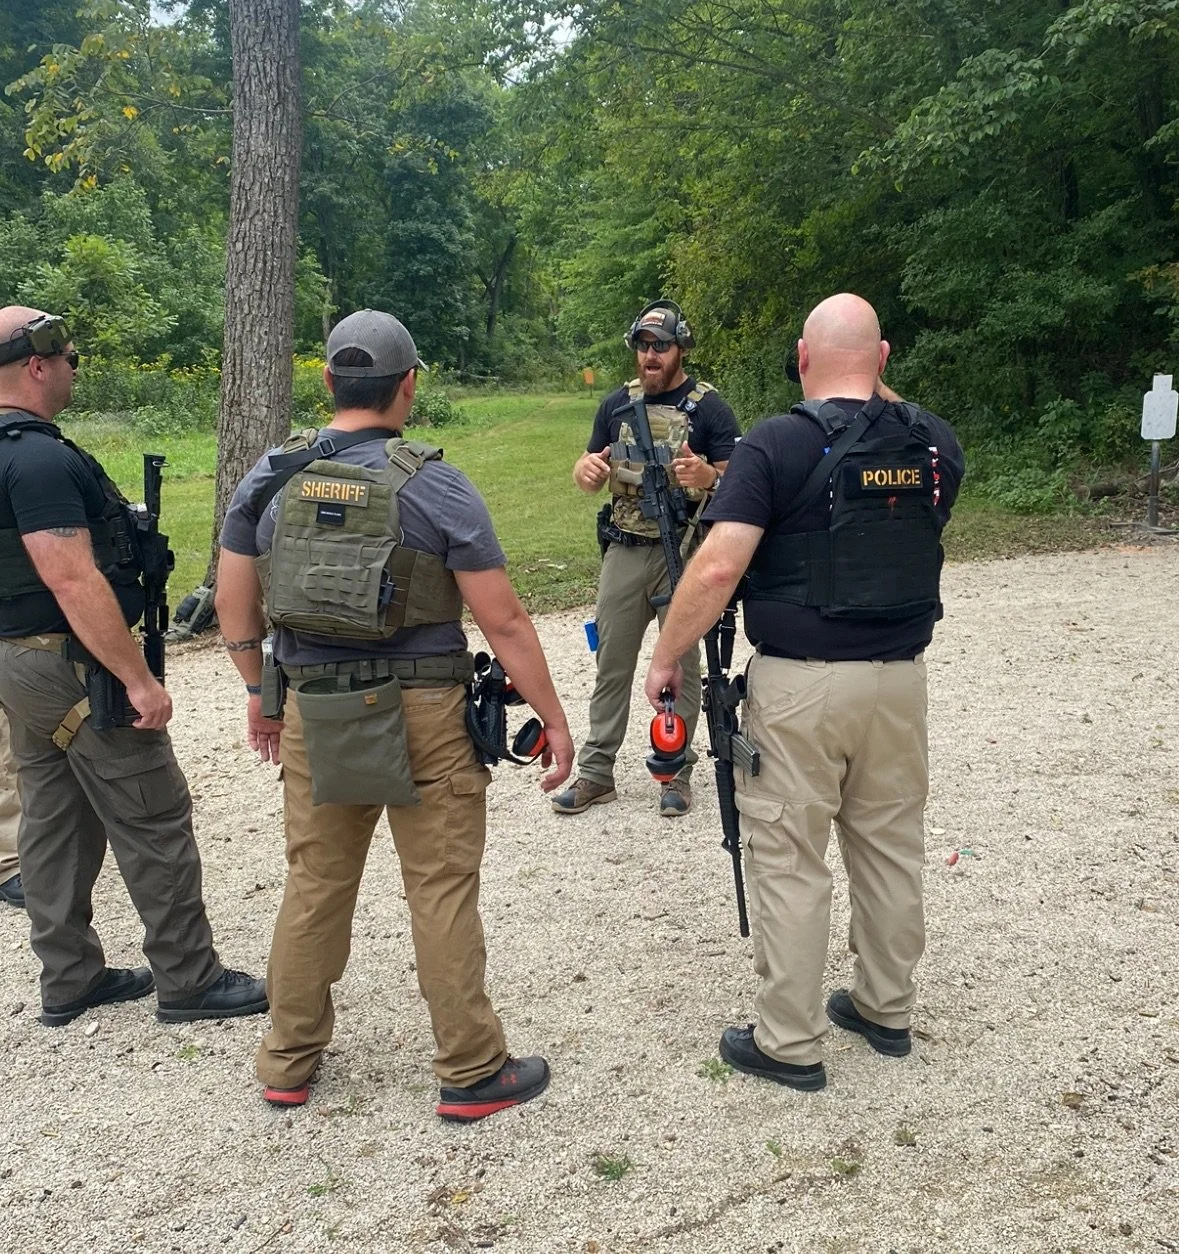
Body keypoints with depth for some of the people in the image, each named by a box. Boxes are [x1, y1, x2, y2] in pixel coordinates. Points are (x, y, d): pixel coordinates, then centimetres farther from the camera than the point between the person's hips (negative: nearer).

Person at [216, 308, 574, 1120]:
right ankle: (473, 1074, 18)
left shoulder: (271, 478, 2)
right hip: (423, 717, -4)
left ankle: (290, 1064, 31)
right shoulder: (436, 486, -10)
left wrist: (259, 693, 24)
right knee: (443, 893, 6)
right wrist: (554, 719, -3)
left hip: (312, 715, 4)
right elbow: (504, 620, -10)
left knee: (315, 886, 17)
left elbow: (234, 604, 10)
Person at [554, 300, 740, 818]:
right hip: (624, 551, 4)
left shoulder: (708, 406, -3)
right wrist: (587, 470, -11)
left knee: (680, 663, 5)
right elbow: (588, 474, 13)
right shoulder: (618, 403, 10)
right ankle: (596, 772, 15)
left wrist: (705, 475, -30)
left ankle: (677, 771, 17)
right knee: (612, 663, 7)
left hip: (684, 553, -4)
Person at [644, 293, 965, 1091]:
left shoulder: (777, 446, -13)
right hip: (901, 676, 6)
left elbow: (717, 568, -20)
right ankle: (886, 1009, 35)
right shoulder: (936, 444, 3)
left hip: (800, 683, -5)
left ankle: (790, 1044, 16)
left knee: (790, 861, 6)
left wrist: (667, 658, -7)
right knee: (891, 846, 18)